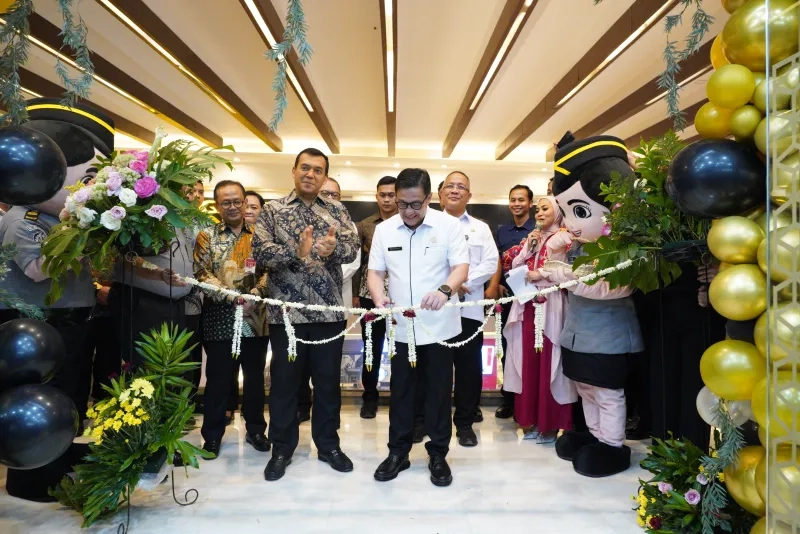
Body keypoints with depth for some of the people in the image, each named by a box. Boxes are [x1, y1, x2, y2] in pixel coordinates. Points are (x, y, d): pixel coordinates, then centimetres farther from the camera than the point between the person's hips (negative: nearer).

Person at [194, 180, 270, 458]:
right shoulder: (207, 236, 3)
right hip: (219, 319, -1)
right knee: (218, 379, 8)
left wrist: (255, 294, -17)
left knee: (255, 377, 12)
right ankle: (212, 435, 24)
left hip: (255, 318, 2)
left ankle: (255, 429, 28)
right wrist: (233, 297, -18)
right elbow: (202, 274, -7)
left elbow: (269, 270, 1)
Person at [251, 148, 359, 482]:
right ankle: (282, 449, 27)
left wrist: (334, 247, -26)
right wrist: (297, 252, -24)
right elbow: (260, 252, -9)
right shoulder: (273, 210, 3)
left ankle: (328, 445, 28)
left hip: (329, 310, 2)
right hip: (285, 310, -1)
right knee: (284, 381, 10)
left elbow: (353, 249, -4)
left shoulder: (337, 211, 8)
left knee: (328, 380, 11)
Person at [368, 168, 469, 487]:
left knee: (439, 392, 9)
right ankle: (398, 452, 29)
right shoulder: (384, 230, 3)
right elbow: (375, 271, 4)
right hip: (401, 327, 3)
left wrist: (445, 290, -32)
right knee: (400, 391, 13)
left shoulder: (449, 225, -5)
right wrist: (379, 297, -17)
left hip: (439, 326, -2)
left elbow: (461, 267, -11)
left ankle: (438, 455, 26)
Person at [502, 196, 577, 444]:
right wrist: (528, 246, 1)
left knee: (548, 362, -3)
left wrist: (541, 275, -11)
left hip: (551, 307, -6)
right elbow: (509, 265, 11)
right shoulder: (532, 238, 18)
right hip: (527, 306, 6)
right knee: (528, 361, 8)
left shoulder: (564, 238, -1)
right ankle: (530, 419, 18)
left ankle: (550, 423, 8)